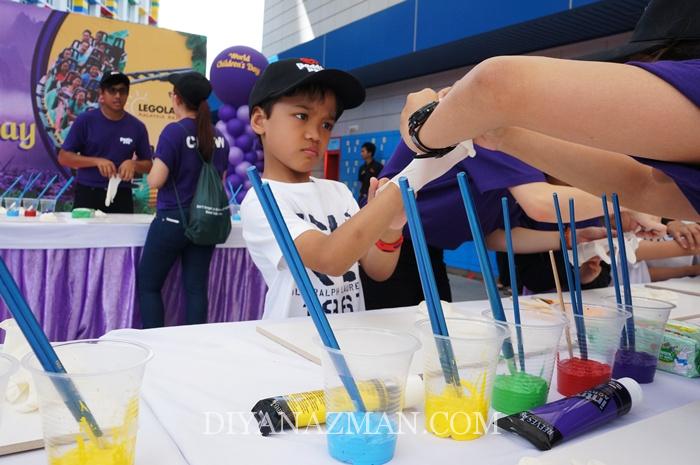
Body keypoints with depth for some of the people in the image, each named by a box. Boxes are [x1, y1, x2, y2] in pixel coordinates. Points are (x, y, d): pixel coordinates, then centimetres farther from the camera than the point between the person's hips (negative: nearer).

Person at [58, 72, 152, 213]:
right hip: (87, 194, -1)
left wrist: (133, 164, -13)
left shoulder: (137, 127, 3)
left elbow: (148, 164, 9)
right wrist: (96, 161, -16)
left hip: (121, 196, 2)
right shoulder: (85, 120, -2)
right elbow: (63, 157, -2)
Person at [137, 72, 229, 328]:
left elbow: (155, 181, -16)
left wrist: (151, 171, 5)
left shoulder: (174, 131, -13)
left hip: (172, 220, -5)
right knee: (196, 288, 10)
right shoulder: (219, 137, 4)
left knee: (148, 285, 11)